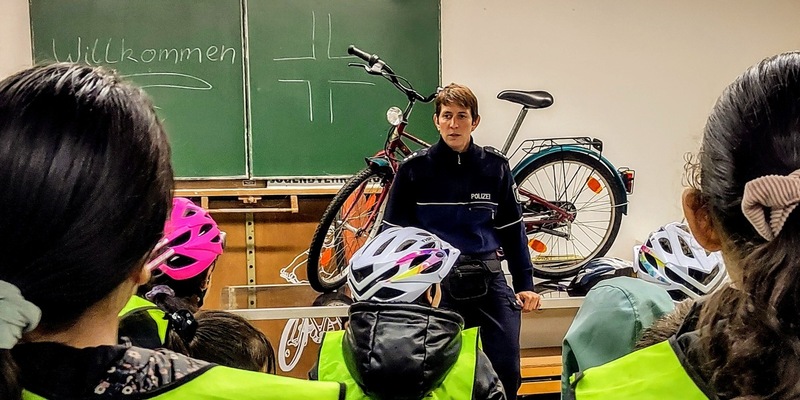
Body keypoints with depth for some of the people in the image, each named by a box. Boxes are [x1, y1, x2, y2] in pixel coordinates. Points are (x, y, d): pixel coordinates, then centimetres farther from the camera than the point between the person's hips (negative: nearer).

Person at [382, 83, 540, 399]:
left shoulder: (495, 166, 3)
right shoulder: (414, 168, -2)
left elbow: (512, 228, 10)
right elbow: (395, 232, 4)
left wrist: (524, 284, 8)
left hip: (487, 276, 2)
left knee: (507, 372, 2)